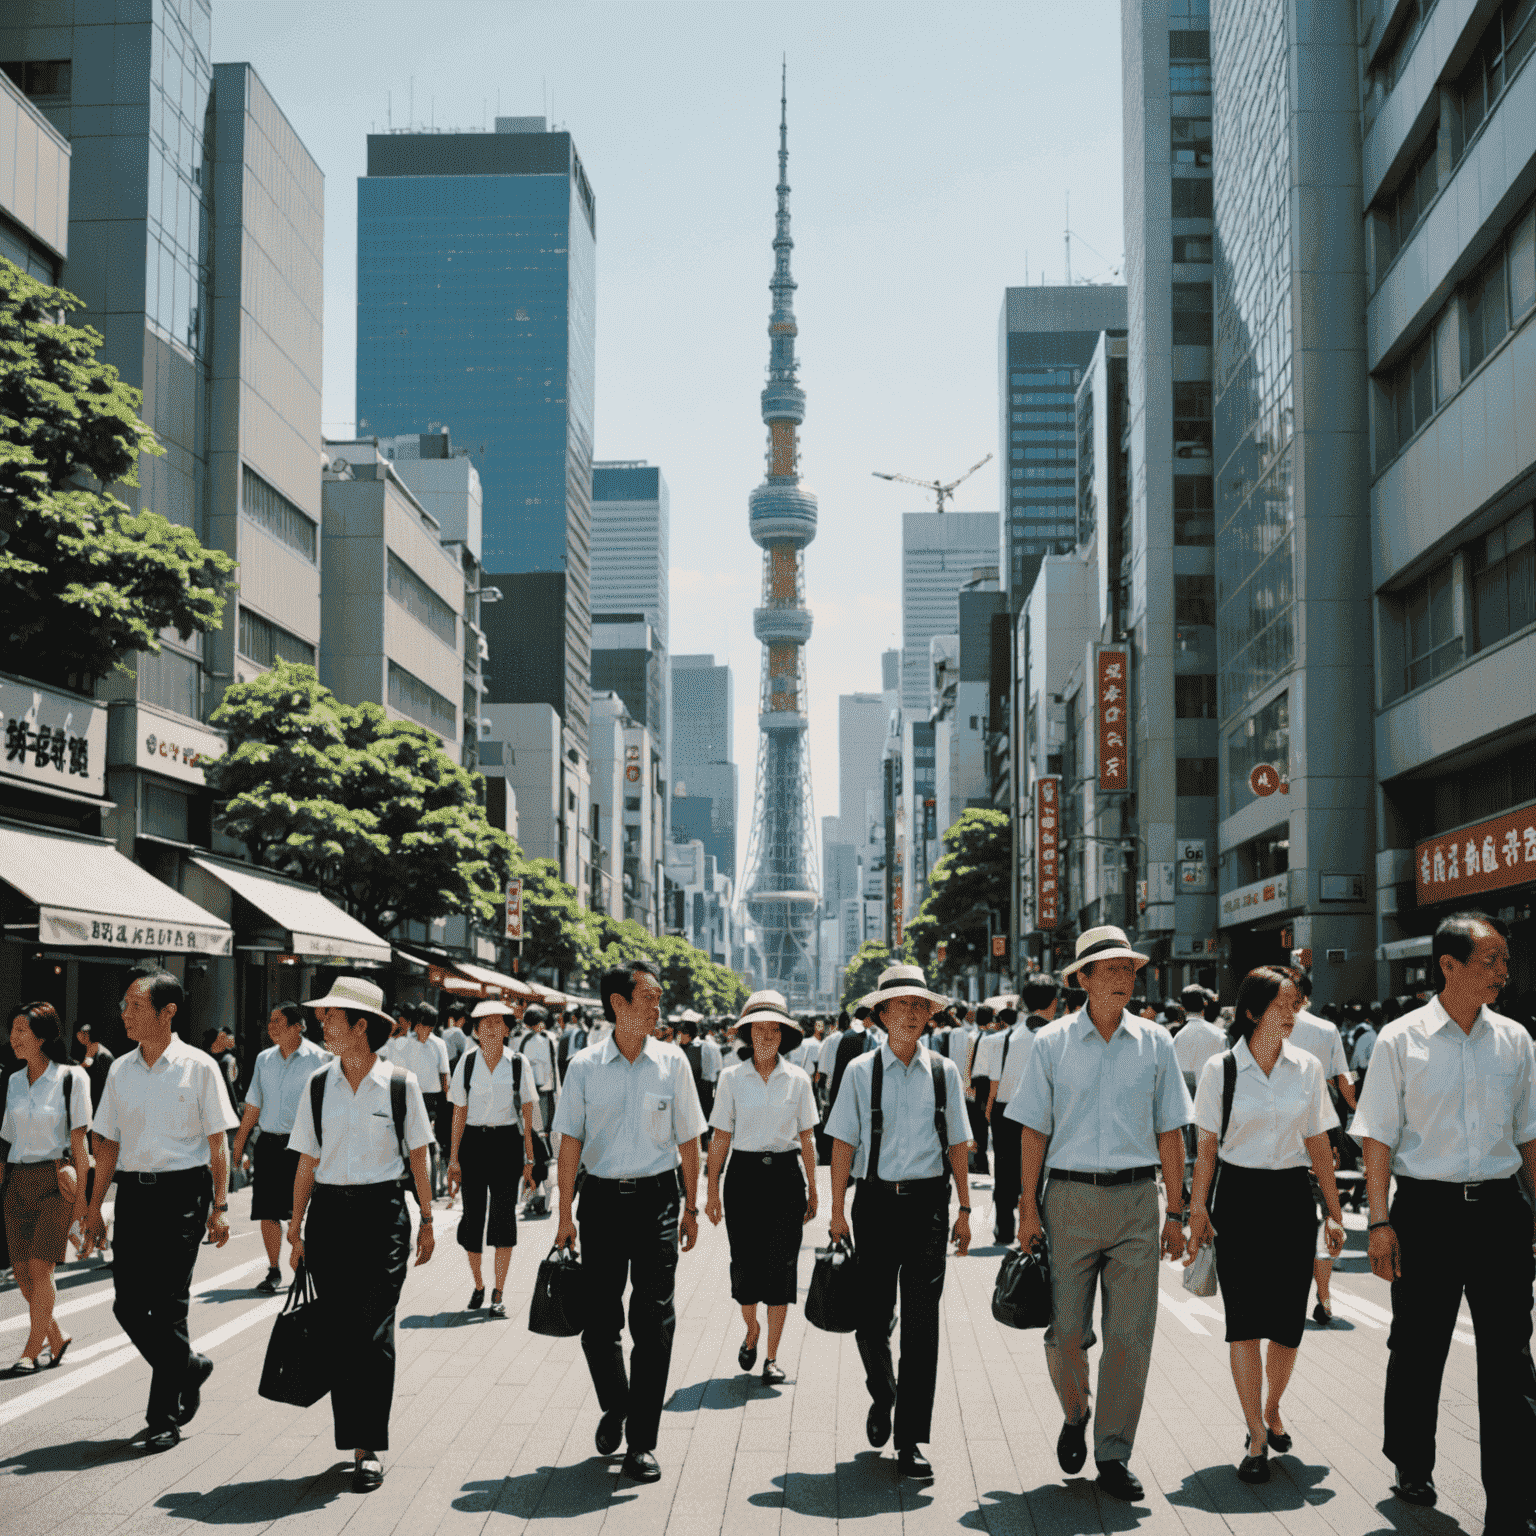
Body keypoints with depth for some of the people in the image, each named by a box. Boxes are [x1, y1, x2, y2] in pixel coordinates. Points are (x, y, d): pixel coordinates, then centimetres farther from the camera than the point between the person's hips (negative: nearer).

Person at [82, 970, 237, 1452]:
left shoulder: (198, 1067, -4)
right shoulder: (121, 1070, 9)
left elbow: (217, 1141, -2)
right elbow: (108, 1142, 14)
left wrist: (219, 1206, -6)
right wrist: (94, 1207, 11)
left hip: (183, 1191, -5)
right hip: (133, 1191, 5)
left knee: (168, 1304, -4)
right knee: (128, 1305, 2)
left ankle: (165, 1416, 6)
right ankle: (189, 1368, 28)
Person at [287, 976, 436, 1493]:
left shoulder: (399, 1084, -3)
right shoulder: (319, 1085, 5)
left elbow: (417, 1156, 4)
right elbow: (307, 1160, 8)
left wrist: (426, 1221, 5)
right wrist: (296, 1226, 6)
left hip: (382, 1213, -3)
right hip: (329, 1213, 3)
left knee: (374, 1333, -7)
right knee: (339, 1333, 4)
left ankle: (369, 1449, 0)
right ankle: (355, 1442, 16)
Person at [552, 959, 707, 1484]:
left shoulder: (671, 1061, 2)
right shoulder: (585, 1066, 0)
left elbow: (687, 1140, 7)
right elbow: (570, 1141, 1)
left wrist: (690, 1208, 5)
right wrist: (565, 1216, -2)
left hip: (656, 1198, 0)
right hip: (602, 1199, 0)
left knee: (653, 1323, -2)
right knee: (598, 1322, 6)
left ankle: (641, 1441, 7)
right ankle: (615, 1406, 33)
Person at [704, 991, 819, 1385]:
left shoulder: (798, 1079, 2)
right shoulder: (732, 1078, 0)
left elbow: (806, 1139, 7)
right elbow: (720, 1138, 2)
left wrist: (812, 1191, 7)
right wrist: (712, 1191, 0)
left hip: (785, 1175, 0)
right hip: (744, 1173, 0)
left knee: (780, 1264, -2)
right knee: (745, 1264, 1)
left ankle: (772, 1356, 9)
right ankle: (751, 1330, 31)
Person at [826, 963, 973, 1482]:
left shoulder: (943, 1071, 6)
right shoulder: (861, 1072, 2)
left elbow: (956, 1144, 10)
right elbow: (843, 1145, 3)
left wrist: (964, 1210, 7)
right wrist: (838, 1212, -2)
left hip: (927, 1203, 1)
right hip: (876, 1201, 0)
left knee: (921, 1322, -1)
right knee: (870, 1318, 4)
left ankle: (910, 1441, 6)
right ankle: (882, 1395, 35)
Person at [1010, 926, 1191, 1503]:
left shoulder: (1154, 1042, 5)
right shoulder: (1051, 1043, 1)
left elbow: (1169, 1132, 8)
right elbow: (1033, 1130, 2)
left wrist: (1175, 1213, 5)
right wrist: (1028, 1208, -3)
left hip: (1135, 1200, 1)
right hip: (1070, 1199, -1)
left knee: (1131, 1334, -1)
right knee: (1065, 1331, 1)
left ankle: (1113, 1455, 11)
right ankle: (1075, 1414, 31)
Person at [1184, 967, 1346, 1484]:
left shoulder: (1307, 1068, 4)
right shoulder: (1220, 1069, -3)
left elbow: (1319, 1144, 9)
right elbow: (1207, 1145, 1)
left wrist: (1334, 1211, 8)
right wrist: (1197, 1209, -3)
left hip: (1292, 1196, 2)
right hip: (1239, 1196, -2)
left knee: (1288, 1323, 5)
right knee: (1244, 1320, -5)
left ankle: (1271, 1411, 30)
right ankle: (1257, 1439, 0)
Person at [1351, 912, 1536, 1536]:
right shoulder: (1401, 1040, -2)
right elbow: (1378, 1137, -2)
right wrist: (1380, 1221, -7)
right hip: (1425, 1208, -2)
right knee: (1416, 1349, 10)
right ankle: (1412, 1471, 32)